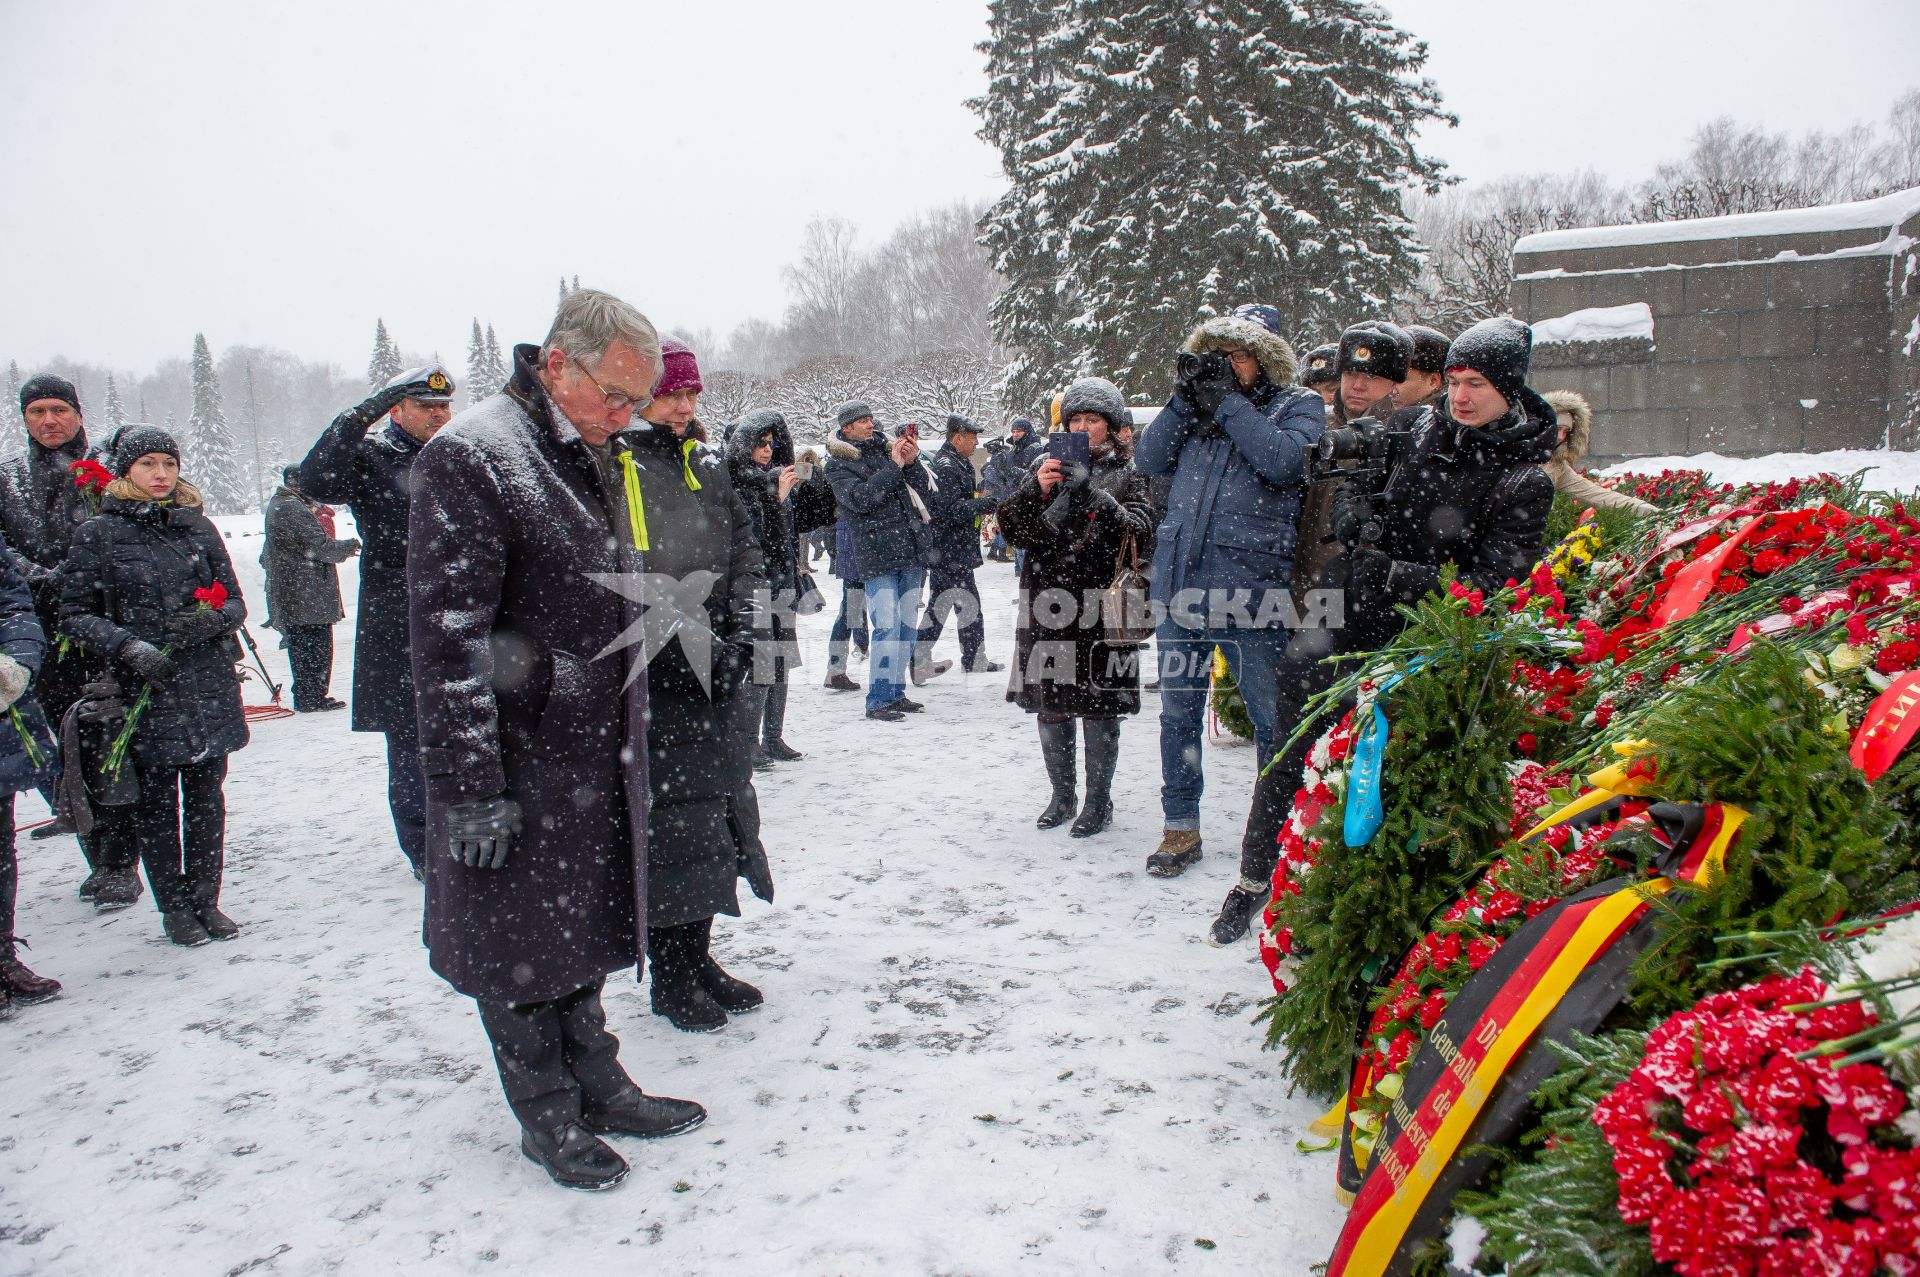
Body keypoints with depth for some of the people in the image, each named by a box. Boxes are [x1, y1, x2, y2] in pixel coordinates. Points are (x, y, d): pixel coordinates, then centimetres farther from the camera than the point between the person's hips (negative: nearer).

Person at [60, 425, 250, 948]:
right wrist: (129, 646, -15)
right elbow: (74, 614, 0)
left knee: (206, 796, 8)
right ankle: (174, 907, 18)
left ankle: (205, 900, 20)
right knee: (156, 802, 5)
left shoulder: (198, 526, 7)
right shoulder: (99, 533, 0)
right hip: (144, 691, -2)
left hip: (210, 688, 2)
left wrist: (213, 619, -11)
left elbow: (235, 600, 11)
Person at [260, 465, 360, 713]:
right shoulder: (293, 509, -17)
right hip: (306, 593, -10)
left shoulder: (278, 505, 17)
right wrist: (349, 546, -2)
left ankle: (309, 697, 21)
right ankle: (311, 699, 1)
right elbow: (319, 545, -19)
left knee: (302, 645, 14)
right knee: (315, 644, -3)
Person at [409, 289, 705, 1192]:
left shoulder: (600, 456, 10)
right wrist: (469, 788, -22)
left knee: (584, 926, 19)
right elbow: (447, 635, -20)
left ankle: (597, 1087, 33)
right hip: (518, 763, -8)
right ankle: (549, 1118, 24)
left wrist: (629, 739, 19)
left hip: (596, 753, 8)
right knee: (520, 945, 7)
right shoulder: (470, 458, -17)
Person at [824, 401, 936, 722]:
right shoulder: (839, 464, 1)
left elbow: (925, 492, 14)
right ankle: (878, 700, -8)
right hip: (876, 557, -6)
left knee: (906, 626, 10)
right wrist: (894, 467, -15)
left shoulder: (887, 450, 16)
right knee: (887, 626, -13)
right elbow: (861, 498, -17)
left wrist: (912, 463, -3)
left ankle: (896, 692, 20)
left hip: (911, 552, 6)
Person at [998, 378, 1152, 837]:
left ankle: (1098, 800, 15)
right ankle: (1061, 795, 24)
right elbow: (1011, 527, 3)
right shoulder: (1049, 464, 11)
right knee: (1050, 704, 8)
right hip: (1048, 600, 3)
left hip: (1101, 602, -3)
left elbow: (1141, 528, -11)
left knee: (1099, 706, 0)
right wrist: (1036, 489, -14)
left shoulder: (1126, 472, 5)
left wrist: (1099, 499, -26)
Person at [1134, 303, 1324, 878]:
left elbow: (1282, 461, -17)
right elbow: (1148, 460, 6)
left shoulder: (1298, 405, 3)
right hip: (1182, 580, 5)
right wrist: (1186, 399, -4)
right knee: (1178, 711, 11)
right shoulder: (1200, 402, 15)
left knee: (1272, 717, 5)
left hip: (1251, 587, -4)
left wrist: (1228, 401, -11)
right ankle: (1181, 828, 23)